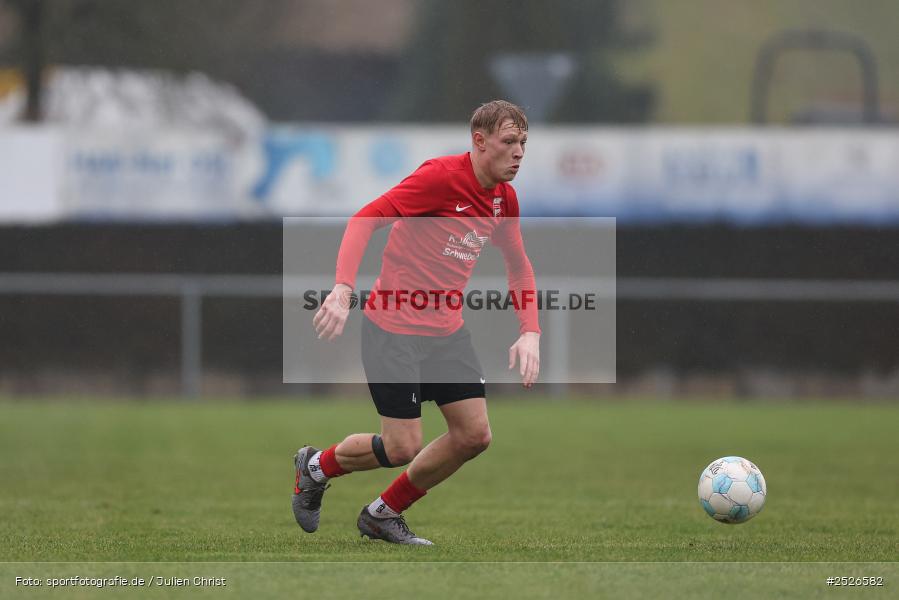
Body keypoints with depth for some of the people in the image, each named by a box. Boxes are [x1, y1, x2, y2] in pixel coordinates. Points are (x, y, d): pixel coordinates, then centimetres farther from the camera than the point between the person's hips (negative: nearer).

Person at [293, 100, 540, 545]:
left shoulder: (503, 198, 5)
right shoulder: (440, 177, -19)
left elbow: (518, 266, 18)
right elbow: (364, 220, -22)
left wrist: (529, 332, 4)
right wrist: (343, 290, -34)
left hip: (446, 329, 8)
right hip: (393, 328, -8)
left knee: (474, 435, -1)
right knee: (403, 448, -8)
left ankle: (383, 514, 17)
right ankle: (315, 467, 22)